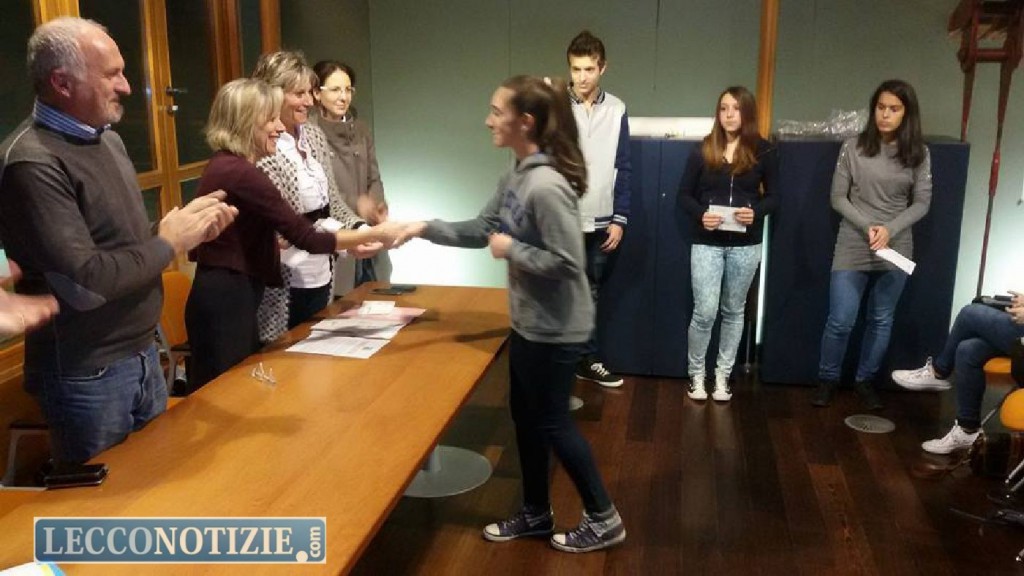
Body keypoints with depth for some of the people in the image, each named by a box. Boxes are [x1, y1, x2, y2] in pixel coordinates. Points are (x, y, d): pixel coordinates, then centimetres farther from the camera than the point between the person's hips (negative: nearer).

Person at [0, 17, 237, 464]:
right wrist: (169, 243, -15)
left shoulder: (108, 139, 8)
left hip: (142, 353, 8)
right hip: (88, 374, -8)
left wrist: (190, 229, -3)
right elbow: (84, 283, -26)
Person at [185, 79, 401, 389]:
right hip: (226, 301, -10)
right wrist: (376, 234, -14)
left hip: (227, 296, 10)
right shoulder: (240, 173, -19)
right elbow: (306, 237, -21)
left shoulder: (225, 166, 12)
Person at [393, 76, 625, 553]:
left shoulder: (547, 185, -26)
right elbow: (481, 229, 12)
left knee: (552, 422, 5)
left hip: (555, 329, -10)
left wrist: (511, 250, -17)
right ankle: (536, 513, 36)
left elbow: (567, 262, -28)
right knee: (525, 416, 19)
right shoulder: (517, 176, 5)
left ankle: (603, 518, 24)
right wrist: (424, 228, 3)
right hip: (529, 323, 10)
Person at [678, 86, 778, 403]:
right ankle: (696, 374, 15)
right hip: (707, 242, -1)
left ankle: (723, 375, 24)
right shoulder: (703, 150, 1)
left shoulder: (764, 151, 1)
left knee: (733, 310, 11)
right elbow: (684, 194, 4)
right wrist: (701, 214, -15)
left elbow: (773, 196, 6)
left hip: (746, 244, 1)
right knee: (705, 312, -5)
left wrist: (756, 212, -15)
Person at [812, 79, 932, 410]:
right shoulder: (853, 148, -4)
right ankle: (828, 379, 19)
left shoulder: (918, 154, 1)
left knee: (881, 321, 12)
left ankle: (865, 381, 28)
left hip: (896, 250, 2)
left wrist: (890, 229, -14)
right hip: (852, 248, -2)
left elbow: (922, 203, 1)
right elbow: (838, 198, -3)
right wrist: (867, 227, -15)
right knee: (840, 321, -1)